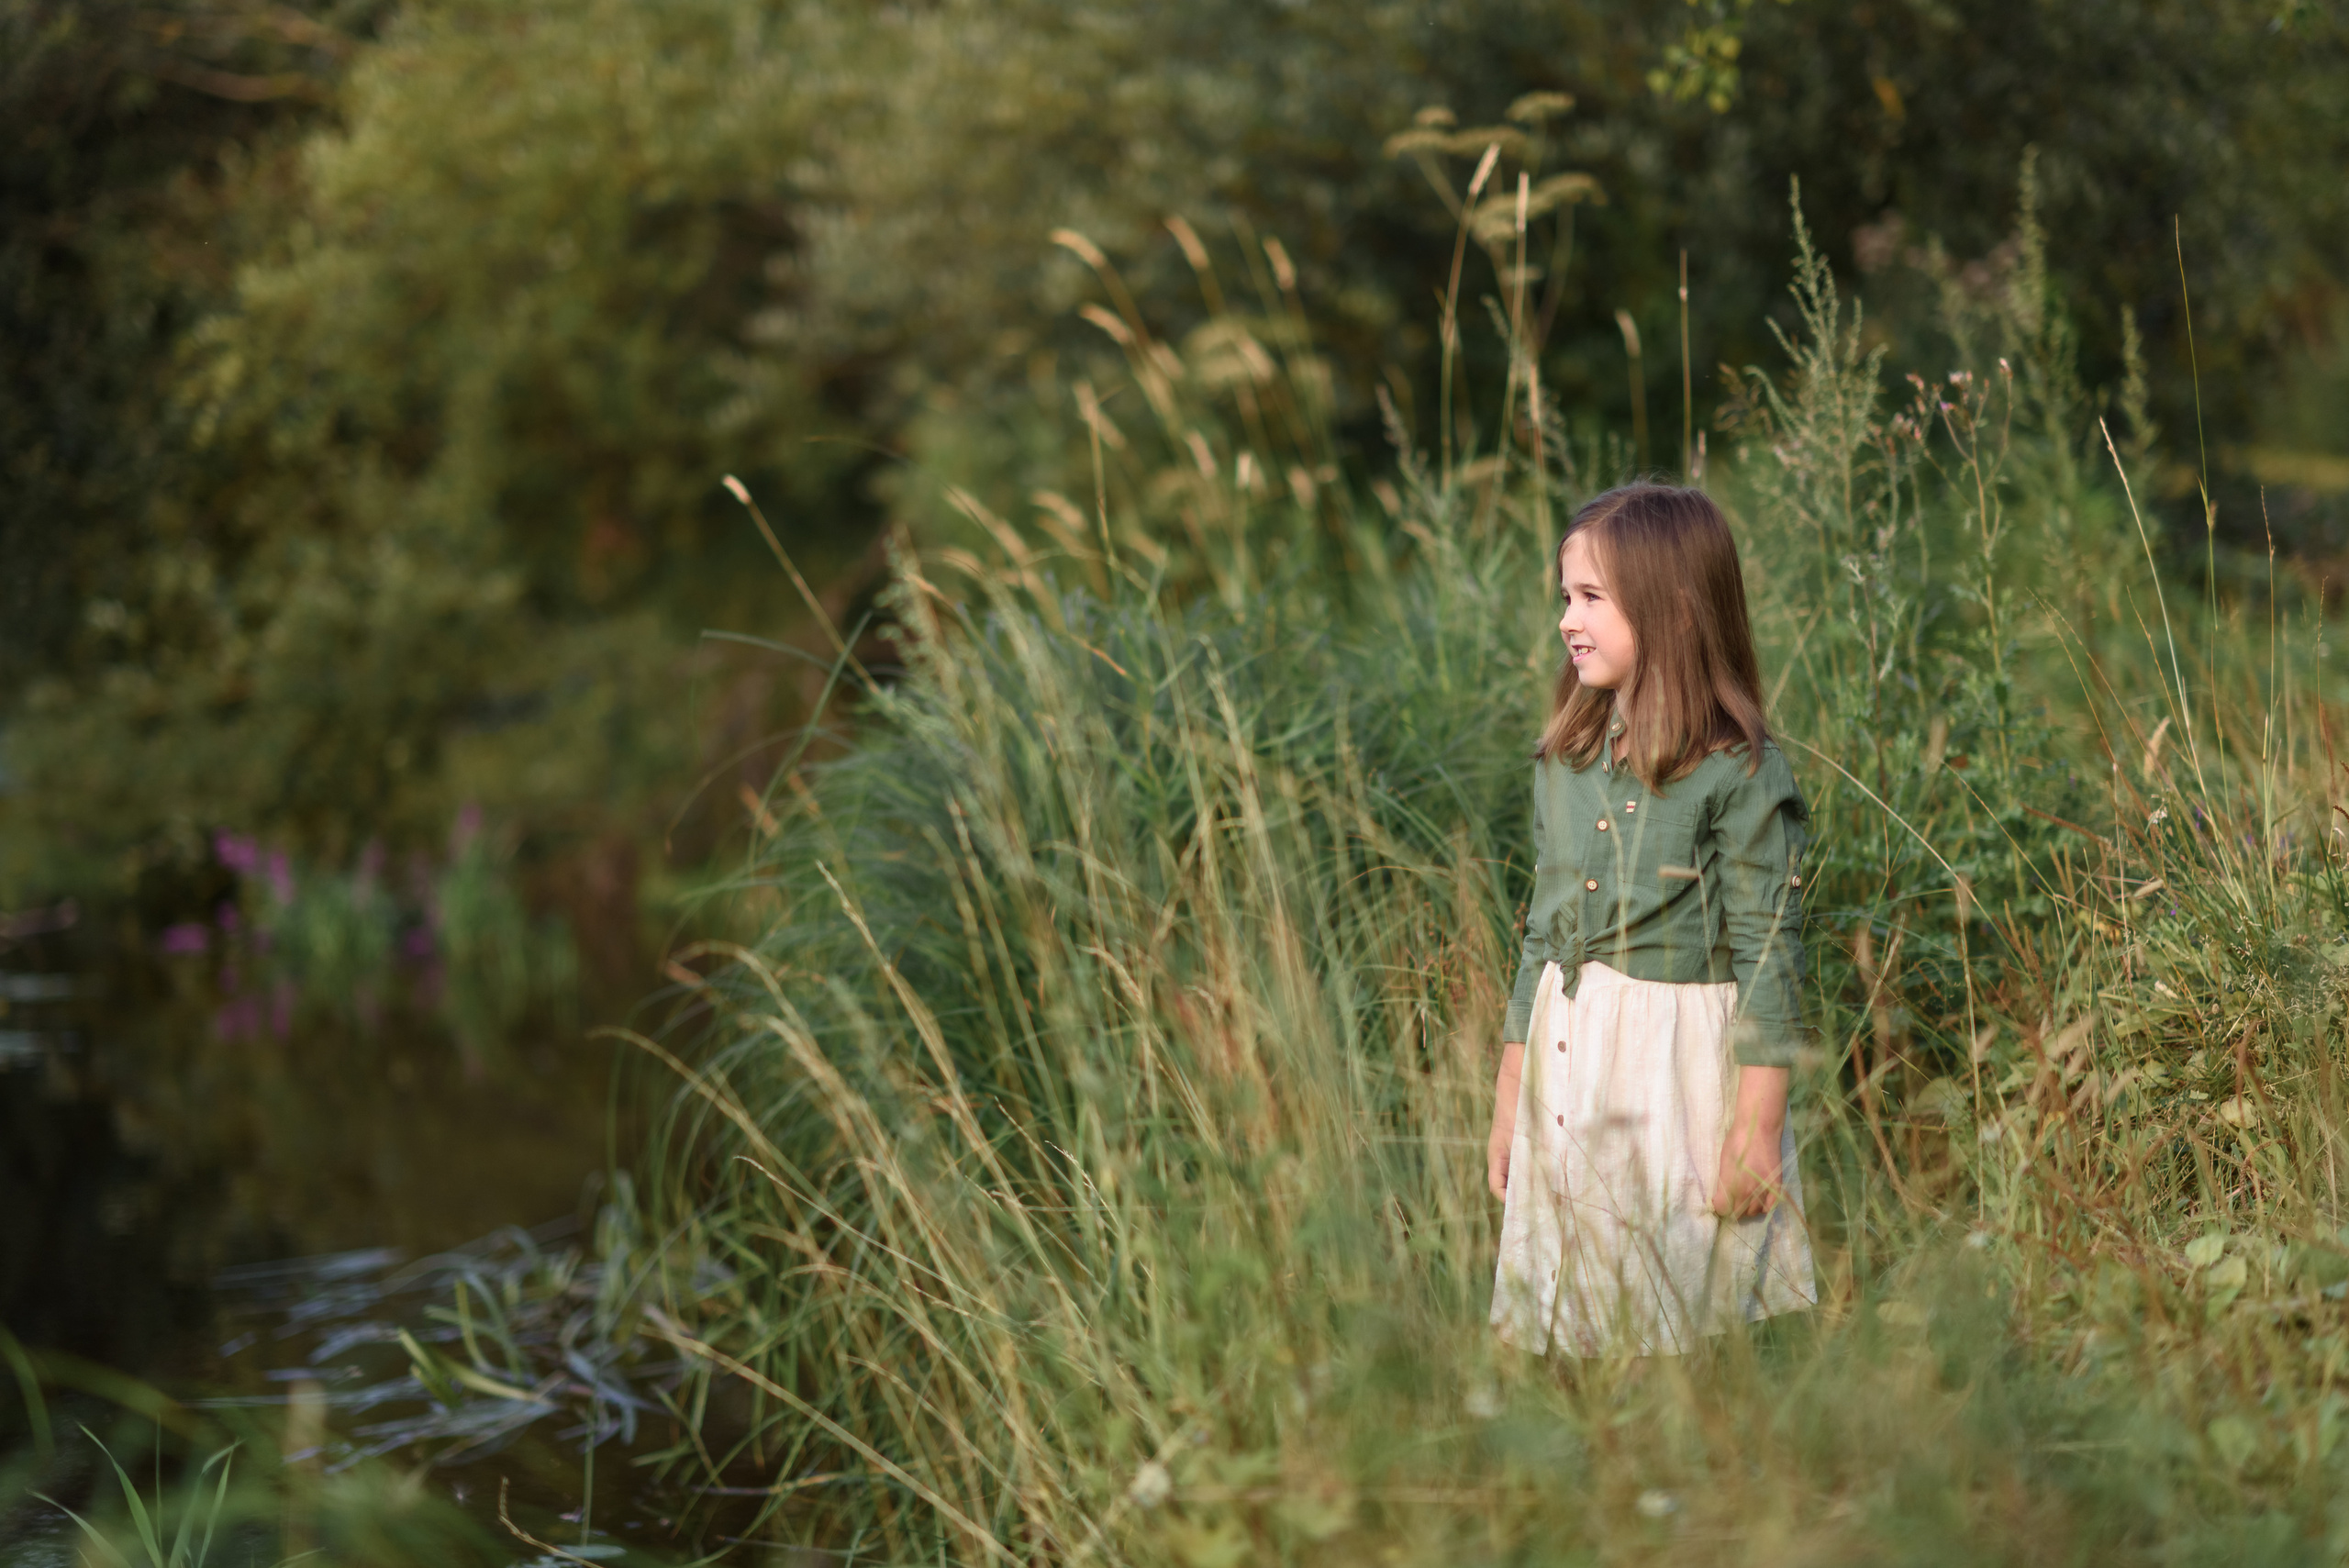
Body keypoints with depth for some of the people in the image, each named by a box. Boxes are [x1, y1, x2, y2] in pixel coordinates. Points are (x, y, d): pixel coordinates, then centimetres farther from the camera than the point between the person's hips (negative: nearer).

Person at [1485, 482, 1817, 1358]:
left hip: (1680, 1065, -6)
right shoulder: (1565, 766, 8)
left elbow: (1768, 956, -11)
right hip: (1566, 1061, 6)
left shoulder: (1739, 776, -11)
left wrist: (1757, 1128, -13)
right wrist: (1510, 1101, 15)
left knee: (1679, 1340, 0)